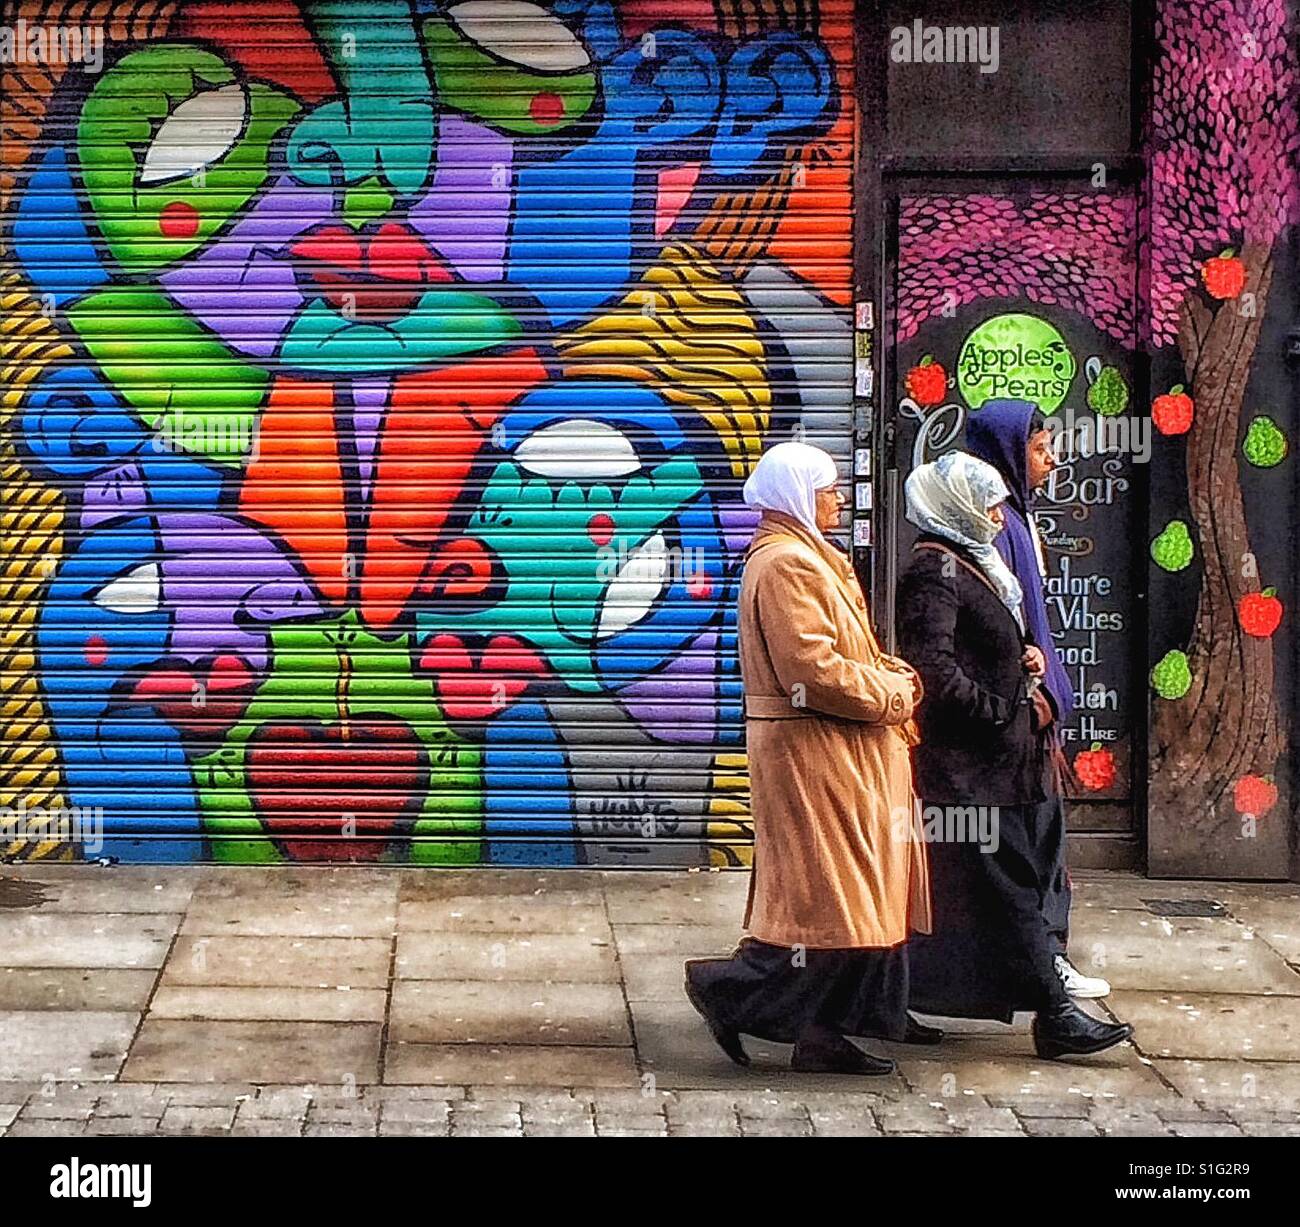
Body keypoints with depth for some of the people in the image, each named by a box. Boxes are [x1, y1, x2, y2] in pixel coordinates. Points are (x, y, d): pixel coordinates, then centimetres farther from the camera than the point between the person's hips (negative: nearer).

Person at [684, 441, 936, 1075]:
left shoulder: (810, 558, 18)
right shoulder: (785, 565, -17)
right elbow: (814, 670, -24)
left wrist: (894, 675, 5)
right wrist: (891, 693, -13)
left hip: (841, 754, 11)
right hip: (812, 753, -11)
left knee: (862, 881, 14)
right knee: (824, 887, -7)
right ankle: (731, 989, 1)